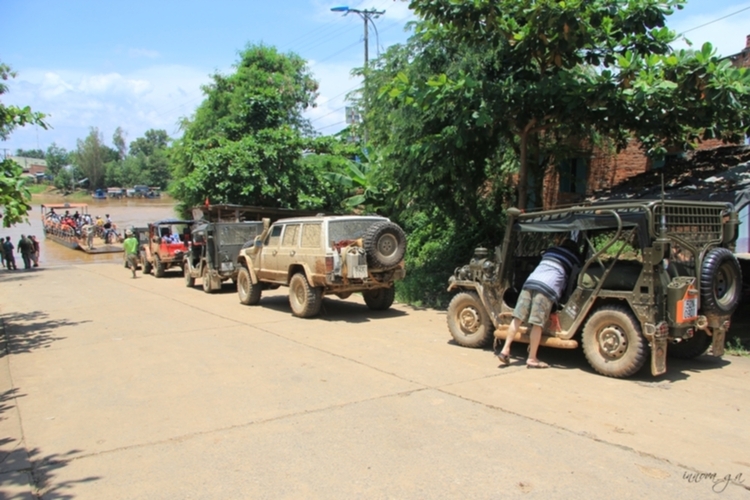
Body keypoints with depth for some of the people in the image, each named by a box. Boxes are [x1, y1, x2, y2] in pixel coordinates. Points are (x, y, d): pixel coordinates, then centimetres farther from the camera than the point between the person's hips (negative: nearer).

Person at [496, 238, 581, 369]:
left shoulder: (550, 250, 28)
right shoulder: (574, 259, 17)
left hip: (530, 281, 4)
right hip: (548, 287, -4)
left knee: (517, 318, 5)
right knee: (537, 324, -2)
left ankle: (505, 349, 2)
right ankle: (532, 359, 3)